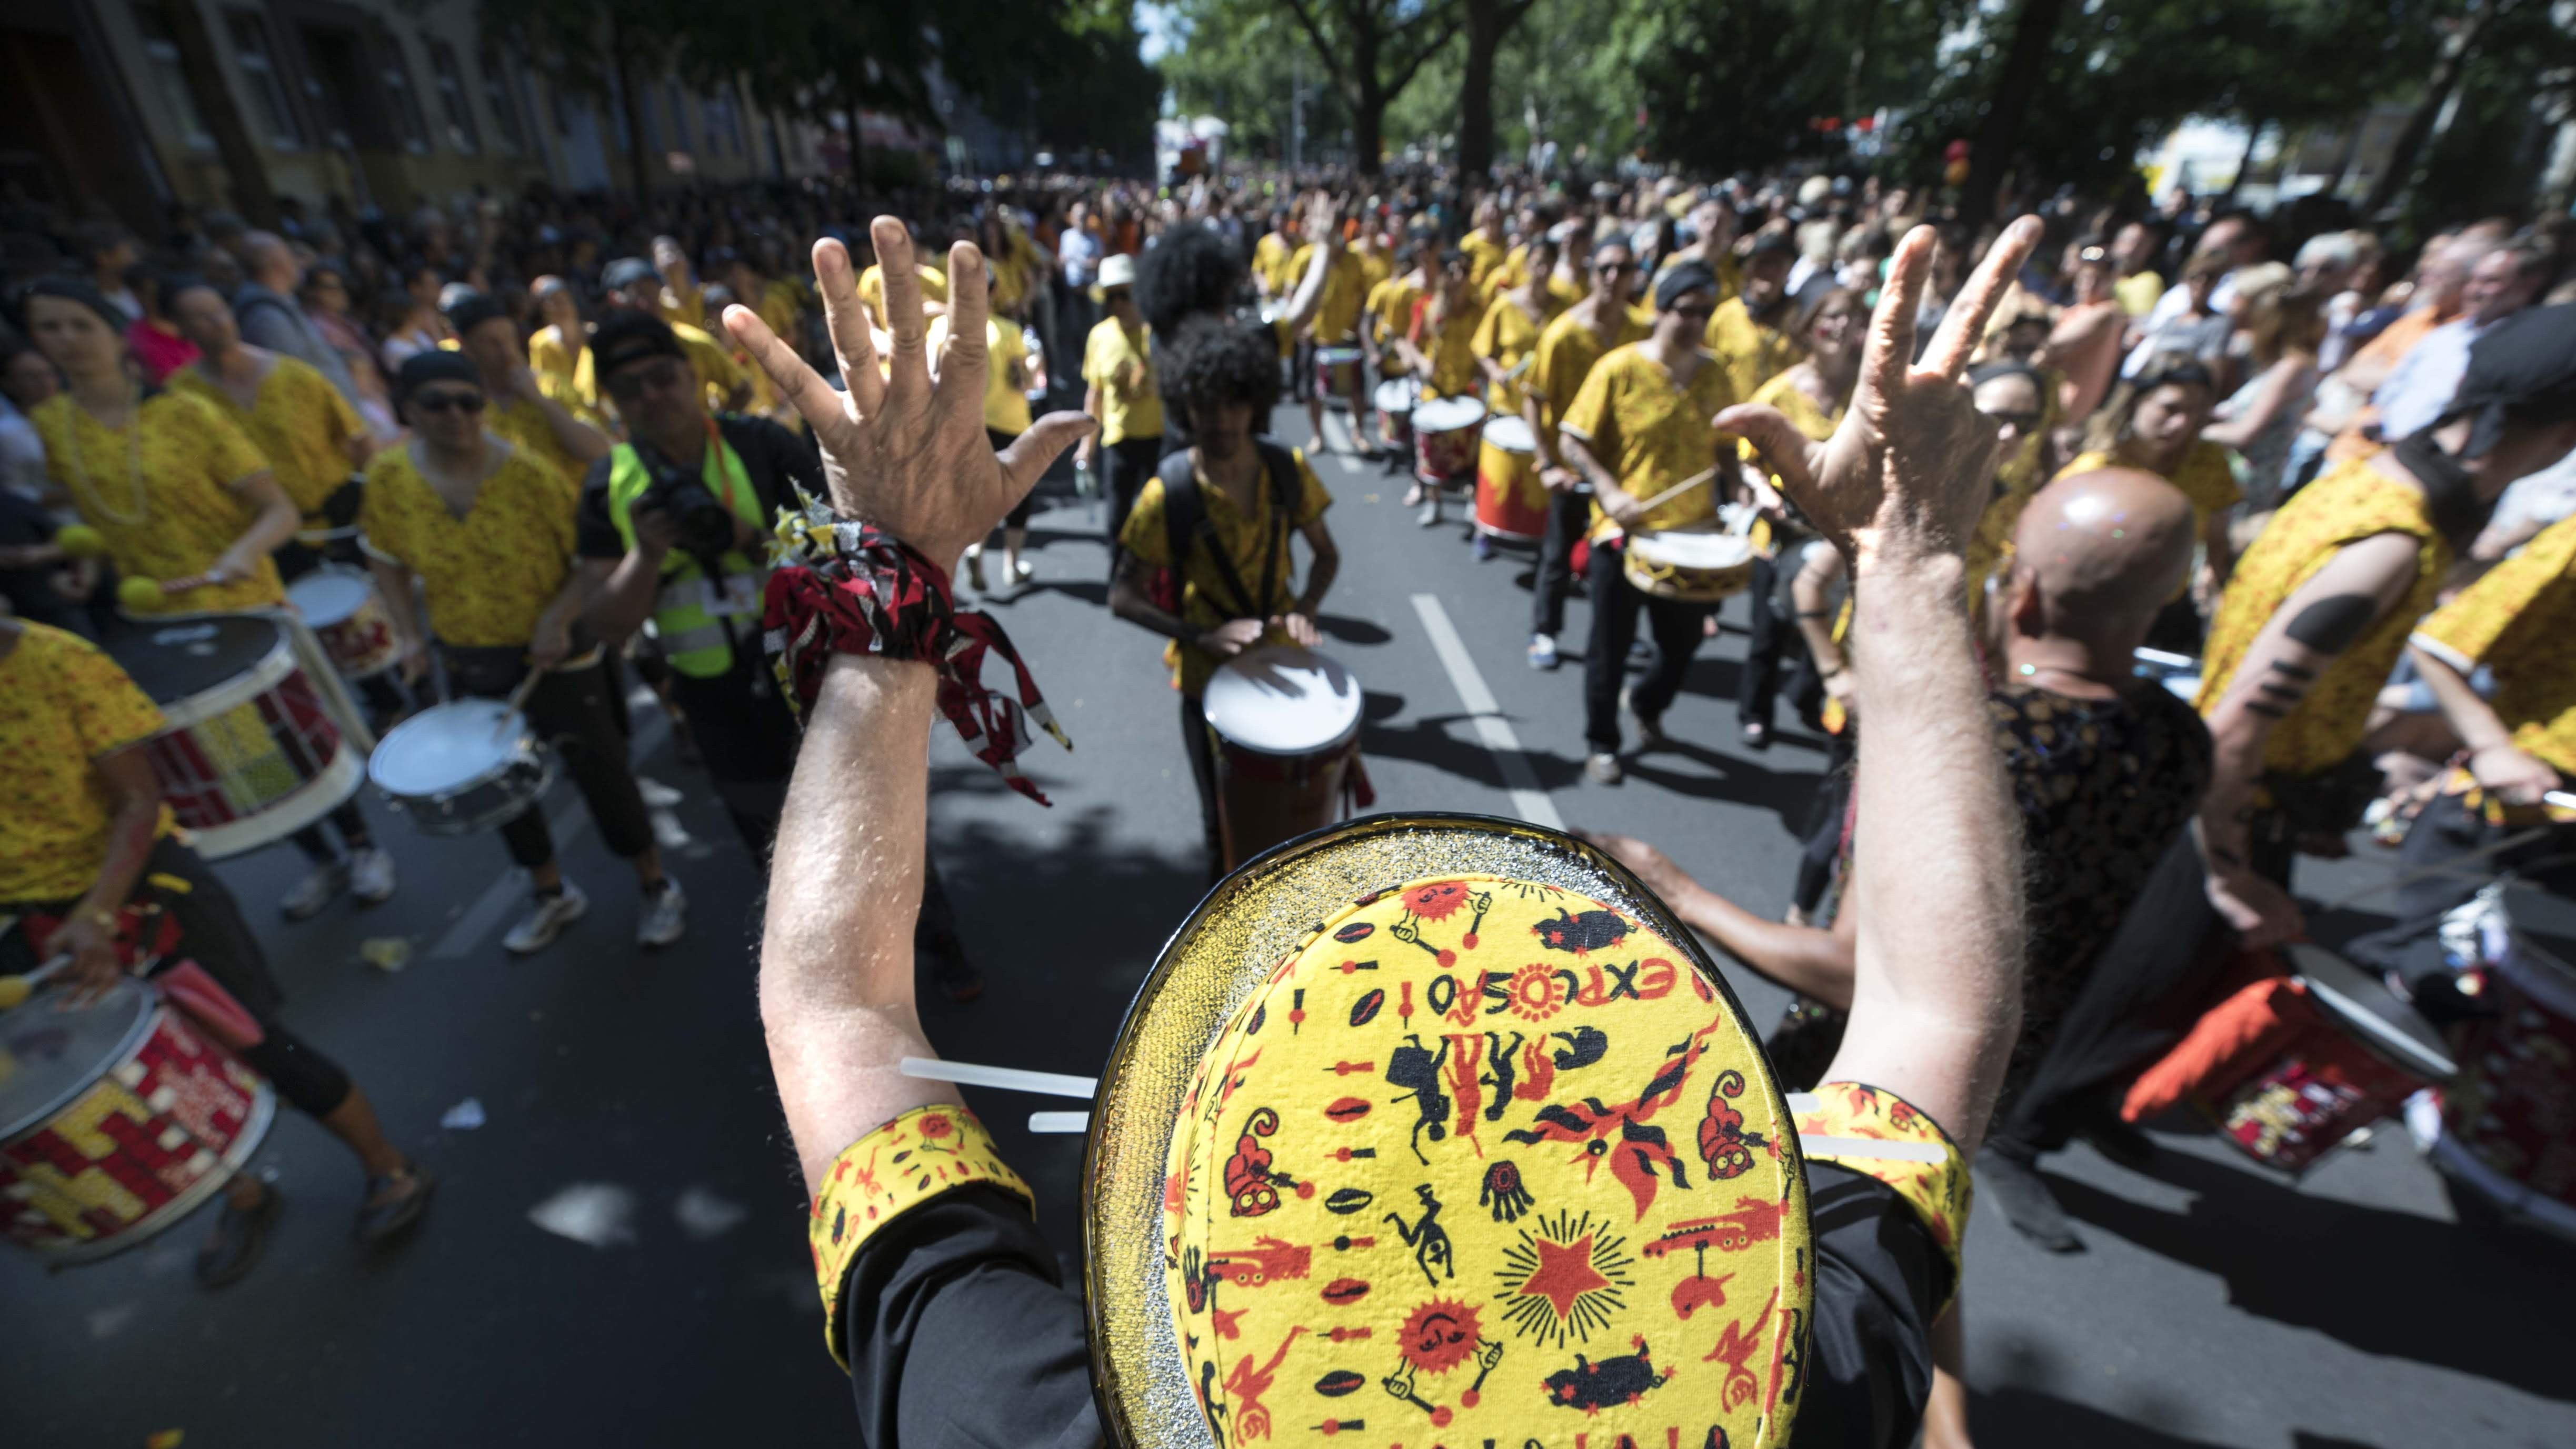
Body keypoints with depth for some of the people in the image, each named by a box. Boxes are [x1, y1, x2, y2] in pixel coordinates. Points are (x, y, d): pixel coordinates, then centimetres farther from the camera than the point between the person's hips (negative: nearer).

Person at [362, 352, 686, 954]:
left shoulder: (527, 473, -16)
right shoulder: (389, 478, -5)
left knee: (599, 770, 3)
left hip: (560, 654, -4)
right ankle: (552, 894, 37)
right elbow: (389, 561, 9)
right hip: (471, 663, 5)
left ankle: (657, 887, 22)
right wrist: (410, 634, -2)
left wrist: (558, 618, -21)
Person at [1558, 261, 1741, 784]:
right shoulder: (1619, 368, -9)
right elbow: (1572, 441, -9)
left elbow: (1725, 445, 15)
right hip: (1625, 533, -4)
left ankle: (1647, 706, 45)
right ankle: (1601, 744, 24)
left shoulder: (1713, 373, 6)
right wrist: (1609, 491, -21)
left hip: (1693, 535, 5)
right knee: (1611, 646, 6)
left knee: (1683, 642, 15)